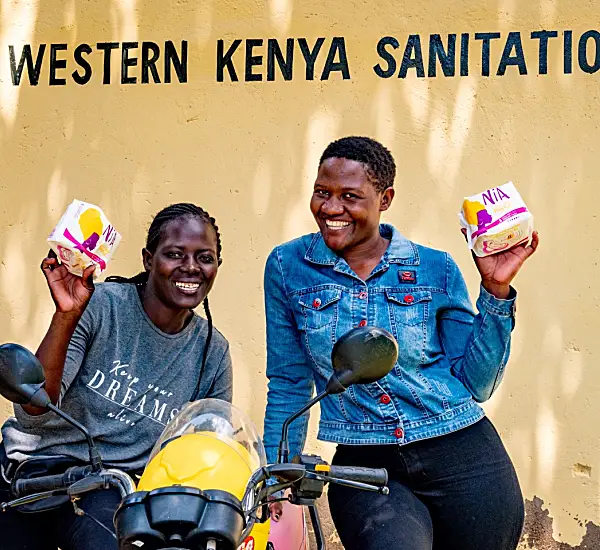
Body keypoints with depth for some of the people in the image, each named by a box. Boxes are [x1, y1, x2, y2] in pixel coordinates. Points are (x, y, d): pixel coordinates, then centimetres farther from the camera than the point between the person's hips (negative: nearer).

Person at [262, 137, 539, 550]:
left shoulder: (436, 270, 4)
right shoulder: (288, 267, 4)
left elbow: (476, 384, 3)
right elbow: (289, 383, 11)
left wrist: (496, 290, -4)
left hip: (462, 455, 2)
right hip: (364, 468, -1)